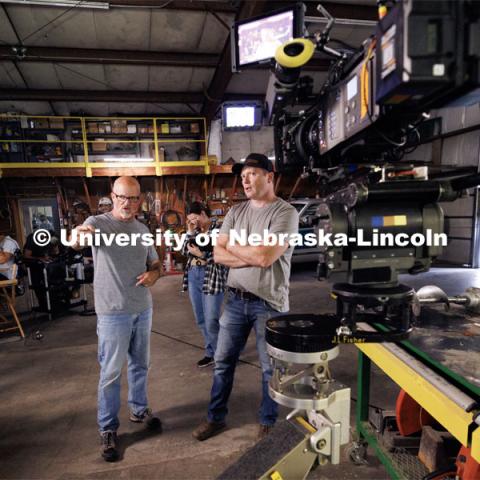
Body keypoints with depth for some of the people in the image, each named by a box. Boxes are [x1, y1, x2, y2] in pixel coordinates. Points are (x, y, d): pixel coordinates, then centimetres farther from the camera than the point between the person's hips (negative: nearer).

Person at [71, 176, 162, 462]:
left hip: (143, 309, 5)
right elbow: (74, 243, -31)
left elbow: (155, 263, 15)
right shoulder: (98, 222, -10)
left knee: (140, 365, 19)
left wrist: (153, 274, -8)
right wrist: (78, 235, -55)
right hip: (113, 313, -5)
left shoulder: (143, 229, 7)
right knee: (111, 373, 7)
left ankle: (139, 410, 40)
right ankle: (108, 429, 26)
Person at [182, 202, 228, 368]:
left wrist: (201, 254, -18)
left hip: (212, 277, -7)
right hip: (193, 276, 7)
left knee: (211, 321, -4)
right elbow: (185, 251, 10)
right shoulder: (195, 230, 11)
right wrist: (190, 232, 0)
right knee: (201, 320, 14)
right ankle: (210, 352, 29)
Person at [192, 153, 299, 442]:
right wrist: (252, 256, -14)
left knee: (270, 367, 13)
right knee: (223, 361, 16)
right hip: (236, 299, 5)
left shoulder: (285, 213, -11)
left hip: (268, 304, -5)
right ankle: (216, 418, 36)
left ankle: (268, 423, 35)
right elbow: (218, 255, 0)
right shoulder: (236, 212, 7)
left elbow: (265, 257, -23)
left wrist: (233, 246, -7)